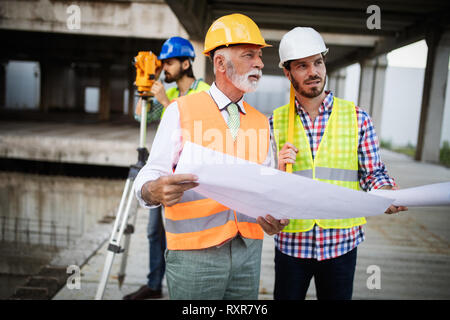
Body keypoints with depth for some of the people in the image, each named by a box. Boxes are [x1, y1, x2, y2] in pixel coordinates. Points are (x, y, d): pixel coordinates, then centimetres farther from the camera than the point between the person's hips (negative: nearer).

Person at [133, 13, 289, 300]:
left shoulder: (261, 122, 12)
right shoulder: (181, 111, -1)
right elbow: (150, 177, -7)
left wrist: (274, 217, -9)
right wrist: (155, 191, -29)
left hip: (248, 251, 4)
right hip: (195, 253, -4)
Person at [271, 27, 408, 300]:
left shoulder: (357, 117, 0)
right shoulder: (275, 122, 1)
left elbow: (373, 172, 2)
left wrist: (386, 194, -18)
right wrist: (278, 171, -16)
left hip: (341, 241, 0)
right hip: (291, 241, 1)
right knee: (286, 296, 14)